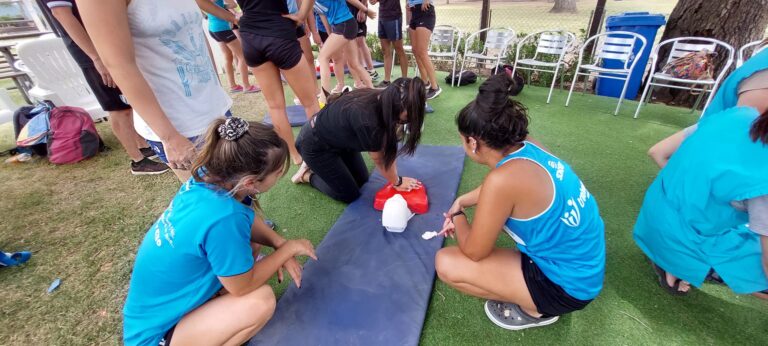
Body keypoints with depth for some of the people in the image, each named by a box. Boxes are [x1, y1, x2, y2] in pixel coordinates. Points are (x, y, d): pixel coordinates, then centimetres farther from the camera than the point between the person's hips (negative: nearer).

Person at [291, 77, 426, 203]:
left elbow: (388, 148, -10)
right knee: (350, 195, 1)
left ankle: (318, 166, 25)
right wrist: (397, 182, -7)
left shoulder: (384, 101, -17)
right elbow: (379, 159, -23)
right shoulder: (367, 120, -41)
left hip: (338, 138, 8)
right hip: (314, 145, -8)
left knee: (361, 180, 14)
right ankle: (307, 175, 17)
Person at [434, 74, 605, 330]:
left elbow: (473, 252, -18)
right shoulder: (528, 148, -7)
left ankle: (535, 309, 6)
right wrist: (461, 202, 12)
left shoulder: (503, 179, -32)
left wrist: (457, 217, -1)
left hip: (567, 284, -8)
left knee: (446, 263, -13)